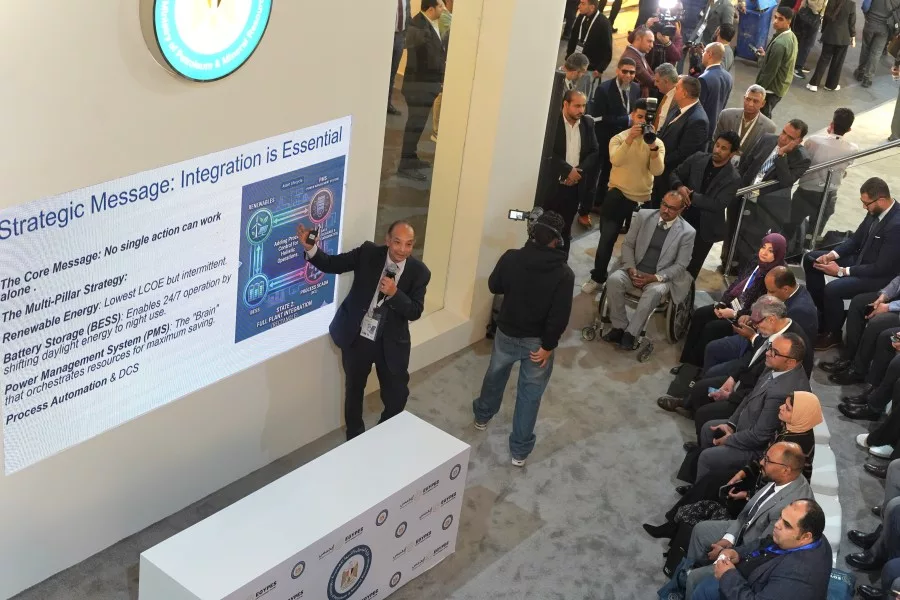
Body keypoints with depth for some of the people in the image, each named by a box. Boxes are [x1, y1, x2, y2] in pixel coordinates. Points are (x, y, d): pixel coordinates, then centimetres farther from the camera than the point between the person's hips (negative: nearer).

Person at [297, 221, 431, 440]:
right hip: (357, 338, 0)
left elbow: (415, 312, -14)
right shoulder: (368, 253, -12)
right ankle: (354, 439, 40)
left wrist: (395, 294, -30)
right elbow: (332, 264, -10)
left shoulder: (419, 271, -12)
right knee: (354, 391, 18)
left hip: (391, 343, 0)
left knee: (397, 396, 11)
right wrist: (310, 248, -28)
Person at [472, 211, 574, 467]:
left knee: (495, 374, 29)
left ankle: (482, 416, 53)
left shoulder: (511, 258, -15)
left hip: (507, 332, 3)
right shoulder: (564, 273, -21)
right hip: (537, 340, -3)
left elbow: (494, 286, 2)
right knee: (530, 392, 11)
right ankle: (520, 450, 19)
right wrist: (548, 345, -12)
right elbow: (560, 316, -22)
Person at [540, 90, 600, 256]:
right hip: (552, 184, -4)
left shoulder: (588, 124, 7)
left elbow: (594, 152, 6)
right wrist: (568, 170, -17)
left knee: (565, 229, 12)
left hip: (575, 186, 4)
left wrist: (579, 170, -9)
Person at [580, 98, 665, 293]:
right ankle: (597, 277, 15)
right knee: (606, 239, 1)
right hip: (617, 195, -1)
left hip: (642, 199, 1)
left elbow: (657, 171, -19)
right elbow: (615, 160, -27)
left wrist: (653, 147, -33)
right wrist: (630, 139, -39)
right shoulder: (619, 138, -6)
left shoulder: (657, 143, -4)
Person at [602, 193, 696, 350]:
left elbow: (680, 265, -5)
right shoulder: (644, 216, 0)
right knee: (614, 279, -28)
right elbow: (627, 244, 6)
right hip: (635, 270, 3)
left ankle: (631, 333, -25)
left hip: (660, 278, -3)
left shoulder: (687, 232, -7)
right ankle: (619, 326, -14)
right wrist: (631, 268, -12)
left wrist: (655, 277, -18)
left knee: (655, 291, -37)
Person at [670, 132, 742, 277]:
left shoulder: (733, 178, -15)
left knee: (691, 268, 11)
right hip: (683, 219, 3)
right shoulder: (698, 158, -4)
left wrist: (692, 196, -24)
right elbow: (675, 174, 4)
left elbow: (718, 205, -21)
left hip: (705, 228, -3)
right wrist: (679, 186, -19)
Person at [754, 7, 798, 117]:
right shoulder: (791, 37, 3)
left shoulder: (779, 43, -28)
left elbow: (769, 71, -24)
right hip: (781, 86, 10)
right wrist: (765, 56, 8)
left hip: (771, 88, -10)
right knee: (765, 117, 21)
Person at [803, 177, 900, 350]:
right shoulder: (875, 211, -6)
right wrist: (833, 254, -8)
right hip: (861, 258, 9)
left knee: (832, 289, -29)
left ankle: (832, 334, -3)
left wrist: (842, 271, -22)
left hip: (881, 276, -9)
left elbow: (881, 268, -27)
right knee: (811, 259, 6)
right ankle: (819, 311, 16)